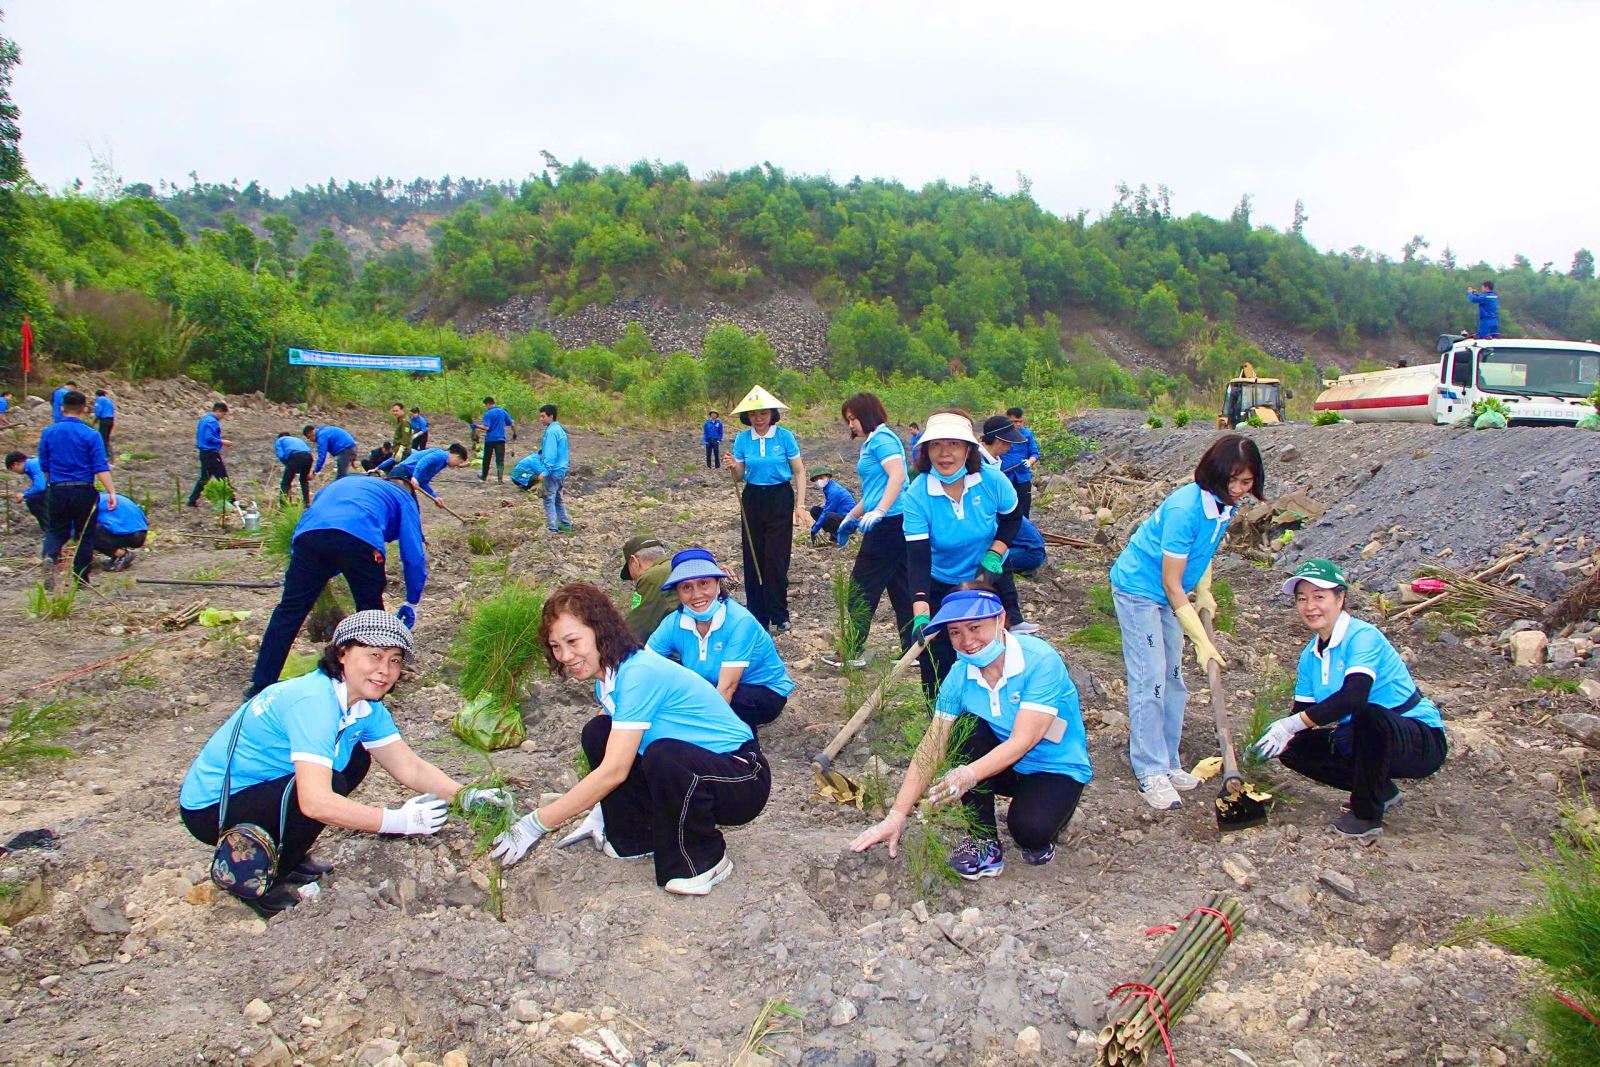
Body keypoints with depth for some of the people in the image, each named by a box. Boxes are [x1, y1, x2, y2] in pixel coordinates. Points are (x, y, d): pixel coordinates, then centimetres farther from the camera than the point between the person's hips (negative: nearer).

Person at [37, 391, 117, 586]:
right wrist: (112, 492, -12)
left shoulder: (48, 432, 3)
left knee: (56, 531, 15)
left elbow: (44, 466, 11)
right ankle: (81, 579, 12)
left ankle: (49, 556, -15)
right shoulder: (91, 435, -7)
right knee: (85, 535, 9)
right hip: (83, 491, -2)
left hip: (56, 491, 3)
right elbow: (101, 468, -13)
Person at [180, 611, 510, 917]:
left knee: (356, 760, 5)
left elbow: (409, 767, -2)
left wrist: (466, 795, -17)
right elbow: (315, 802, -37)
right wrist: (399, 821, -32)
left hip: (259, 786, 9)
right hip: (211, 809, -9)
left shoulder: (366, 707, -1)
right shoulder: (313, 702, -29)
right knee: (329, 786, -28)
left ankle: (285, 856, 15)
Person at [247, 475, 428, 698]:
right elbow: (414, 554, 22)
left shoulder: (343, 483, 44)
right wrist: (412, 603, 31)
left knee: (289, 610, 9)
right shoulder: (403, 498, 30)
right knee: (371, 612, 16)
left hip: (309, 533, 3)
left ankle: (261, 685, 12)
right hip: (359, 538, -3)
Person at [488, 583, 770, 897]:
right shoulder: (608, 674, 3)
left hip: (744, 779, -8)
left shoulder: (639, 673, -26)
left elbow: (614, 771, -28)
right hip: (685, 777, 8)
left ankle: (706, 861, -12)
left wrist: (534, 824, -24)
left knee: (664, 756, -37)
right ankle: (639, 836, 10)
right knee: (598, 733, -5)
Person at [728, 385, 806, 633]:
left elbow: (799, 472, -1)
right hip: (752, 500, 3)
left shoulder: (785, 437, -6)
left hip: (780, 499, -3)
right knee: (752, 559, 4)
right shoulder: (742, 439, 2)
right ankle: (757, 616, 14)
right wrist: (733, 468, -14)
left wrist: (800, 505, -8)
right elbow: (739, 476, 9)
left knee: (776, 559, -5)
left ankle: (779, 616, 6)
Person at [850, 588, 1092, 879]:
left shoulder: (1041, 661, -26)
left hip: (1057, 768, -4)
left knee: (1029, 830, -32)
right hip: (1004, 765, 5)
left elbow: (1023, 740, -33)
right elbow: (930, 750, -14)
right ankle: (985, 842, -11)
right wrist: (897, 816, -21)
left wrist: (970, 775, -47)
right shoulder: (961, 675, -13)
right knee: (967, 728, -24)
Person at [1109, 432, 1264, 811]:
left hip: (1168, 594, 9)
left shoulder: (1226, 505, -5)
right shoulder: (1186, 508, -29)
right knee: (1149, 680, -10)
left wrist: (1204, 592, 2)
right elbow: (1171, 584, -25)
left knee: (1172, 678, 11)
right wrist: (1202, 641, -22)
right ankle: (1151, 775, -5)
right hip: (1138, 588, -9)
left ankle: (1167, 763, 19)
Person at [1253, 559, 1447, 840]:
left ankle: (1367, 814, -17)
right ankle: (1381, 791, 10)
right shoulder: (1310, 655, 4)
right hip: (1367, 741, 8)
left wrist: (1292, 724, -36)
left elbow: (1353, 697, -36)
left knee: (1369, 713, -38)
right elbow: (1302, 713, 3)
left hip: (1422, 742, -8)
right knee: (1292, 750, -5)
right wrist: (1281, 734, -19)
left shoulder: (1363, 636, -21)